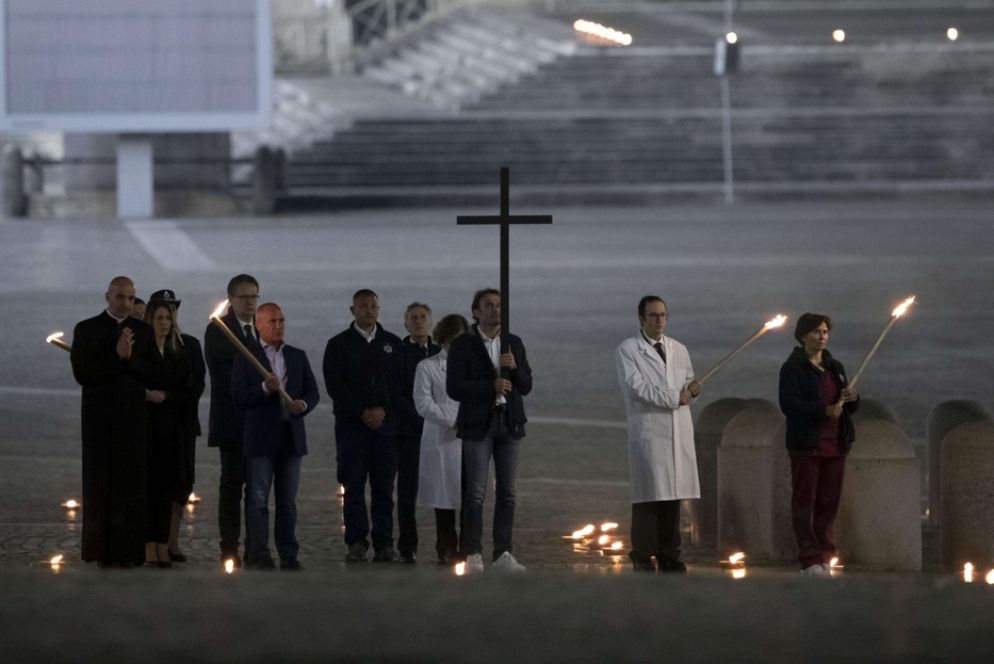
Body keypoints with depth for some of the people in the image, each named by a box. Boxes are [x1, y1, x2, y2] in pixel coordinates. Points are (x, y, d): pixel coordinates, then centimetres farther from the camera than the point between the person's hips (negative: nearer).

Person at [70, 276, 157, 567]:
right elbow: (82, 373, -7)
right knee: (99, 485, -2)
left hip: (133, 419, 2)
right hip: (99, 420, -2)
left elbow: (153, 375, 4)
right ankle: (101, 550, -1)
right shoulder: (86, 330, 4)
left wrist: (129, 358, -11)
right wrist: (117, 357, -13)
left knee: (131, 485, -1)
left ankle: (128, 550, -1)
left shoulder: (143, 331, 11)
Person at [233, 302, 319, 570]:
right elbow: (238, 396, -8)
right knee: (258, 499, -5)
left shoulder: (297, 357, 14)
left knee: (288, 500, 7)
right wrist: (265, 388, -22)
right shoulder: (245, 358, 1)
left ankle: (289, 555, 9)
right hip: (260, 438, -4)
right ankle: (259, 556, -6)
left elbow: (312, 391, 13)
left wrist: (304, 404, -9)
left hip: (291, 436, 4)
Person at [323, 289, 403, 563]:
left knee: (384, 487, -1)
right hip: (351, 424, -1)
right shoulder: (338, 345, 7)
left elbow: (400, 383, 7)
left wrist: (383, 410, -8)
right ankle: (356, 544, -4)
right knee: (354, 486, -5)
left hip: (385, 424, 1)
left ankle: (384, 545, 1)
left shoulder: (392, 344, 13)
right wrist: (362, 412, -10)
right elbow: (334, 385, -2)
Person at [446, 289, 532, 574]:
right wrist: (492, 386, -17)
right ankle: (473, 555, -4)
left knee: (507, 492, 4)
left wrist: (514, 368, -10)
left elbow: (526, 386, 10)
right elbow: (454, 387, -9)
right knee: (476, 493, -6)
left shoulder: (514, 344, 13)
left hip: (509, 423, 4)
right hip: (478, 425, -4)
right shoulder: (463, 345, -1)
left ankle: (502, 553, 8)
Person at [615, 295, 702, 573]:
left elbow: (688, 383, 21)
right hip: (648, 431, -5)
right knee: (648, 496, -8)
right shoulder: (627, 350, 1)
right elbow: (636, 387, -10)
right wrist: (675, 397, -10)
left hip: (678, 431, 5)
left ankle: (669, 555, 8)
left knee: (674, 494, 4)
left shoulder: (679, 350, 19)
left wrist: (691, 388, -5)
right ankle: (643, 557, -5)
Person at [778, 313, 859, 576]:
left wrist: (851, 398, -4)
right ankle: (810, 559, -5)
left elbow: (849, 406, 21)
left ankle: (824, 554, 12)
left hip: (835, 445, 6)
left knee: (829, 501, 5)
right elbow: (788, 403, -15)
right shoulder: (793, 368, -2)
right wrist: (823, 410, -24)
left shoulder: (835, 367, 17)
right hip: (806, 444, -6)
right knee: (804, 502, -4)